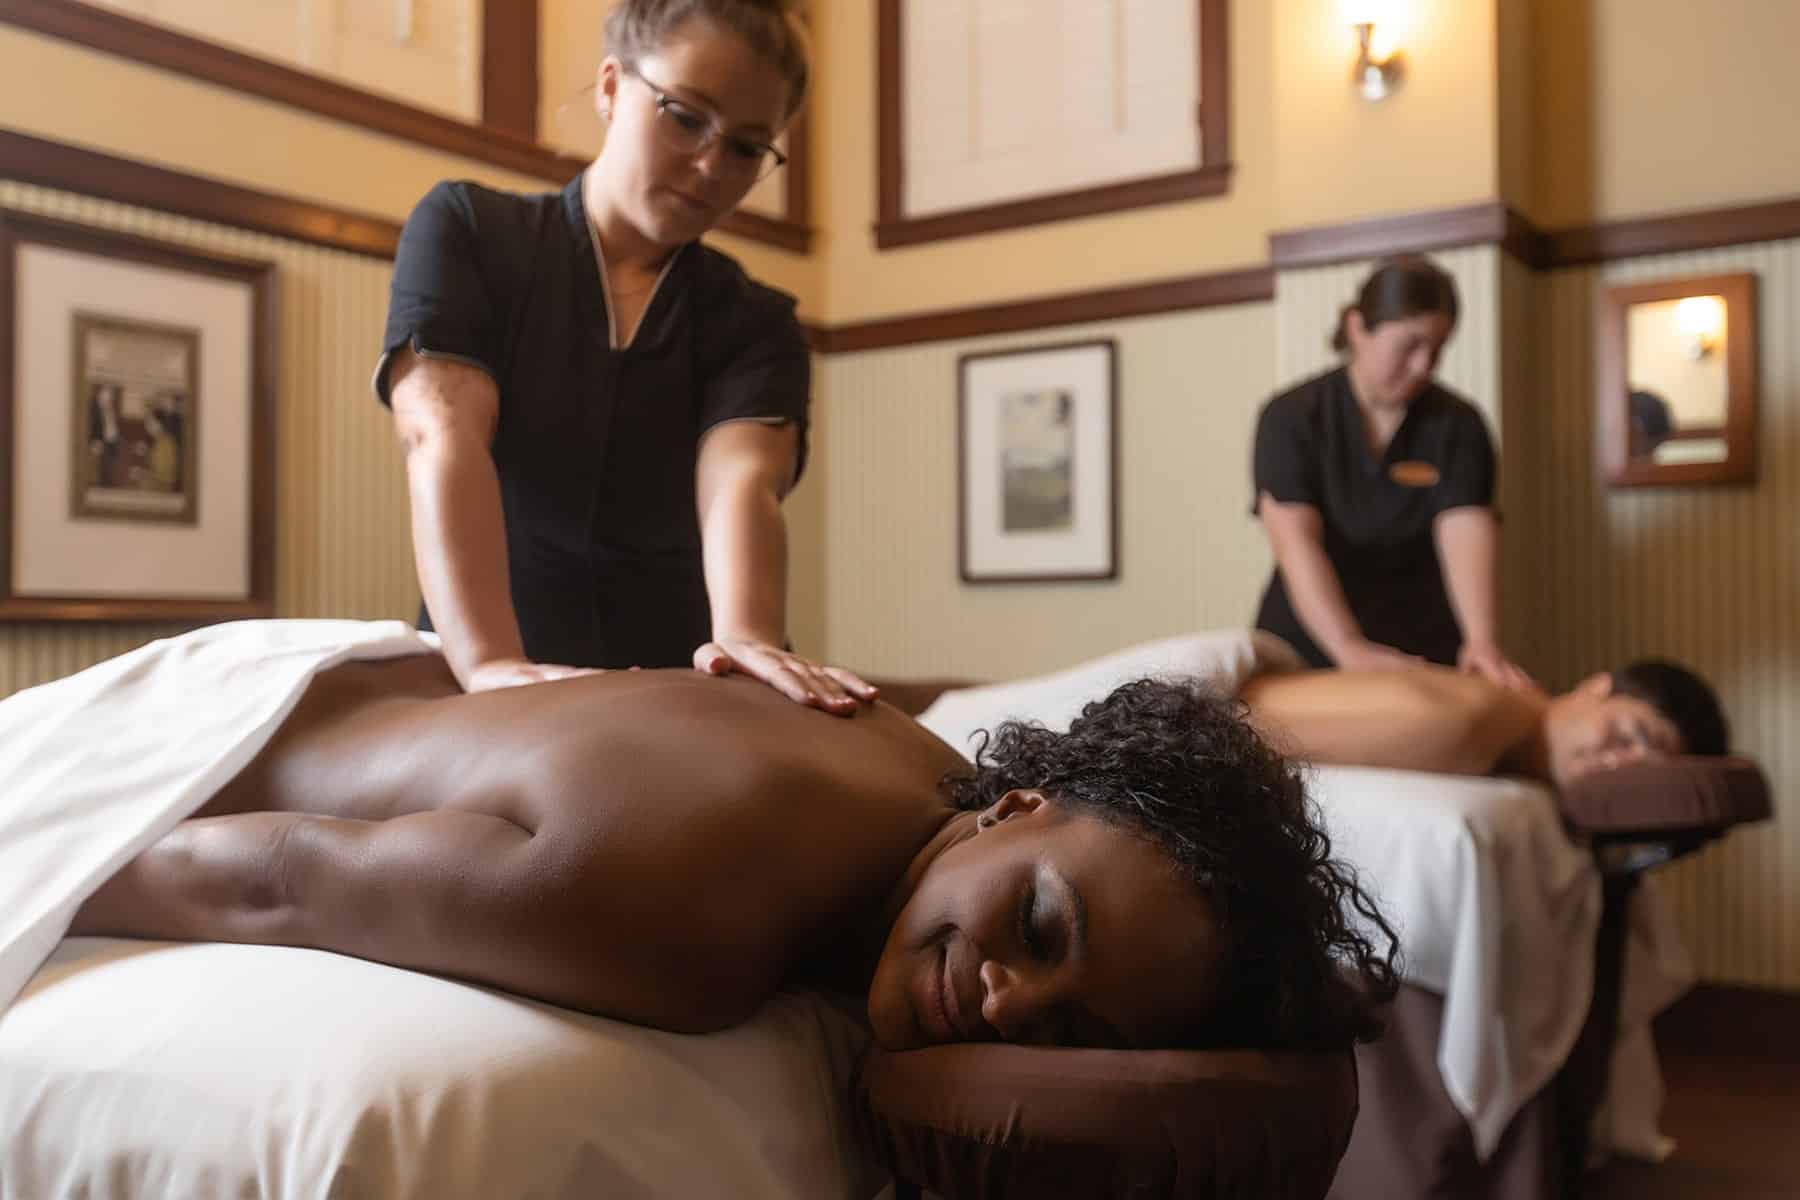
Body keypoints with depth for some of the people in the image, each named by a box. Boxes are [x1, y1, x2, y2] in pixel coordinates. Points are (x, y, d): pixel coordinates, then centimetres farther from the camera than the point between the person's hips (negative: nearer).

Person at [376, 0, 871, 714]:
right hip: (469, 686, 0)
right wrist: (491, 662, -30)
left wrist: (748, 638, -34)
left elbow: (741, 483, -13)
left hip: (676, 692, 1)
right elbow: (441, 433, -14)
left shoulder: (758, 326, 7)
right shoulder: (465, 232, 3)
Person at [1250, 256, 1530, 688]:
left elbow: (1466, 534, -17)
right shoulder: (1291, 418, -9)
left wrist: (1482, 640, -35)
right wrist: (1350, 649, -34)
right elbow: (1294, 541, -21)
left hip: (1425, 655, 1)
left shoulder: (1457, 425, -4)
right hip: (1307, 648, -1)